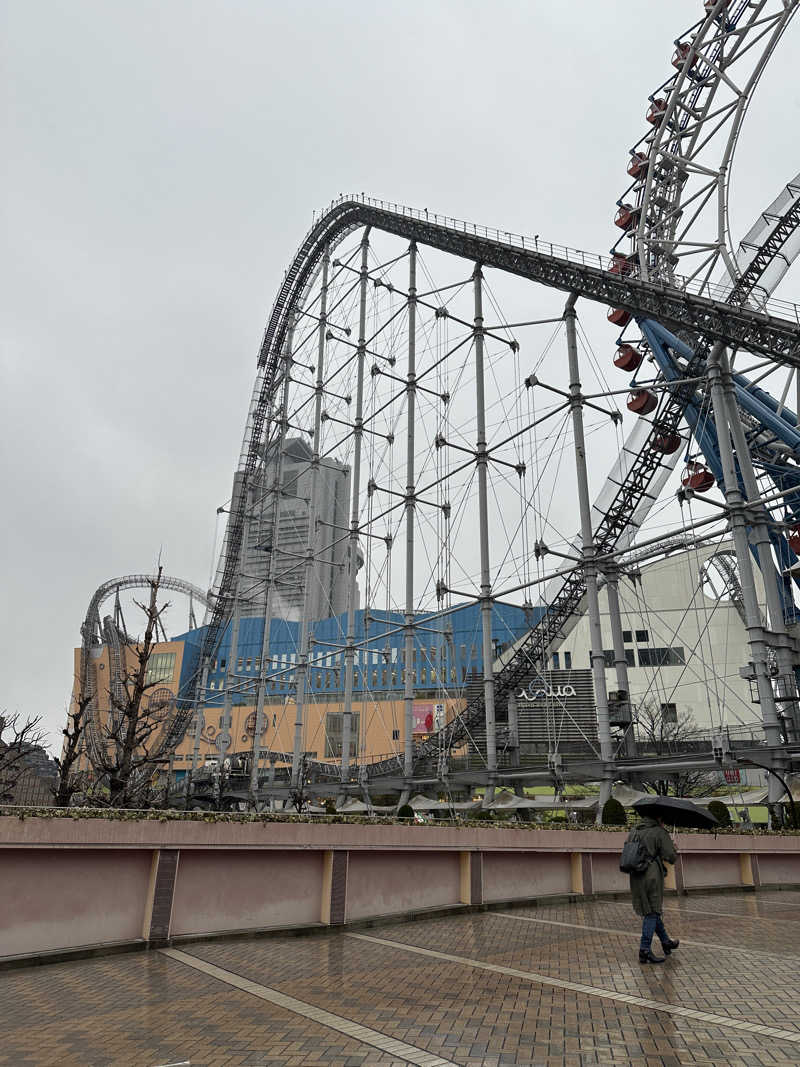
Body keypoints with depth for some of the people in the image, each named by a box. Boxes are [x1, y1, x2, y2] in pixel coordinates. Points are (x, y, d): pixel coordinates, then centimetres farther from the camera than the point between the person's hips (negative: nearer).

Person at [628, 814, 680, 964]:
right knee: (652, 912, 0)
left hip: (635, 878, 7)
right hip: (652, 877, -7)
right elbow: (671, 857, -12)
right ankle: (645, 950, -1)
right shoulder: (659, 833, -8)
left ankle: (666, 942, 35)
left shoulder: (633, 832, 13)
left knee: (652, 910, 20)